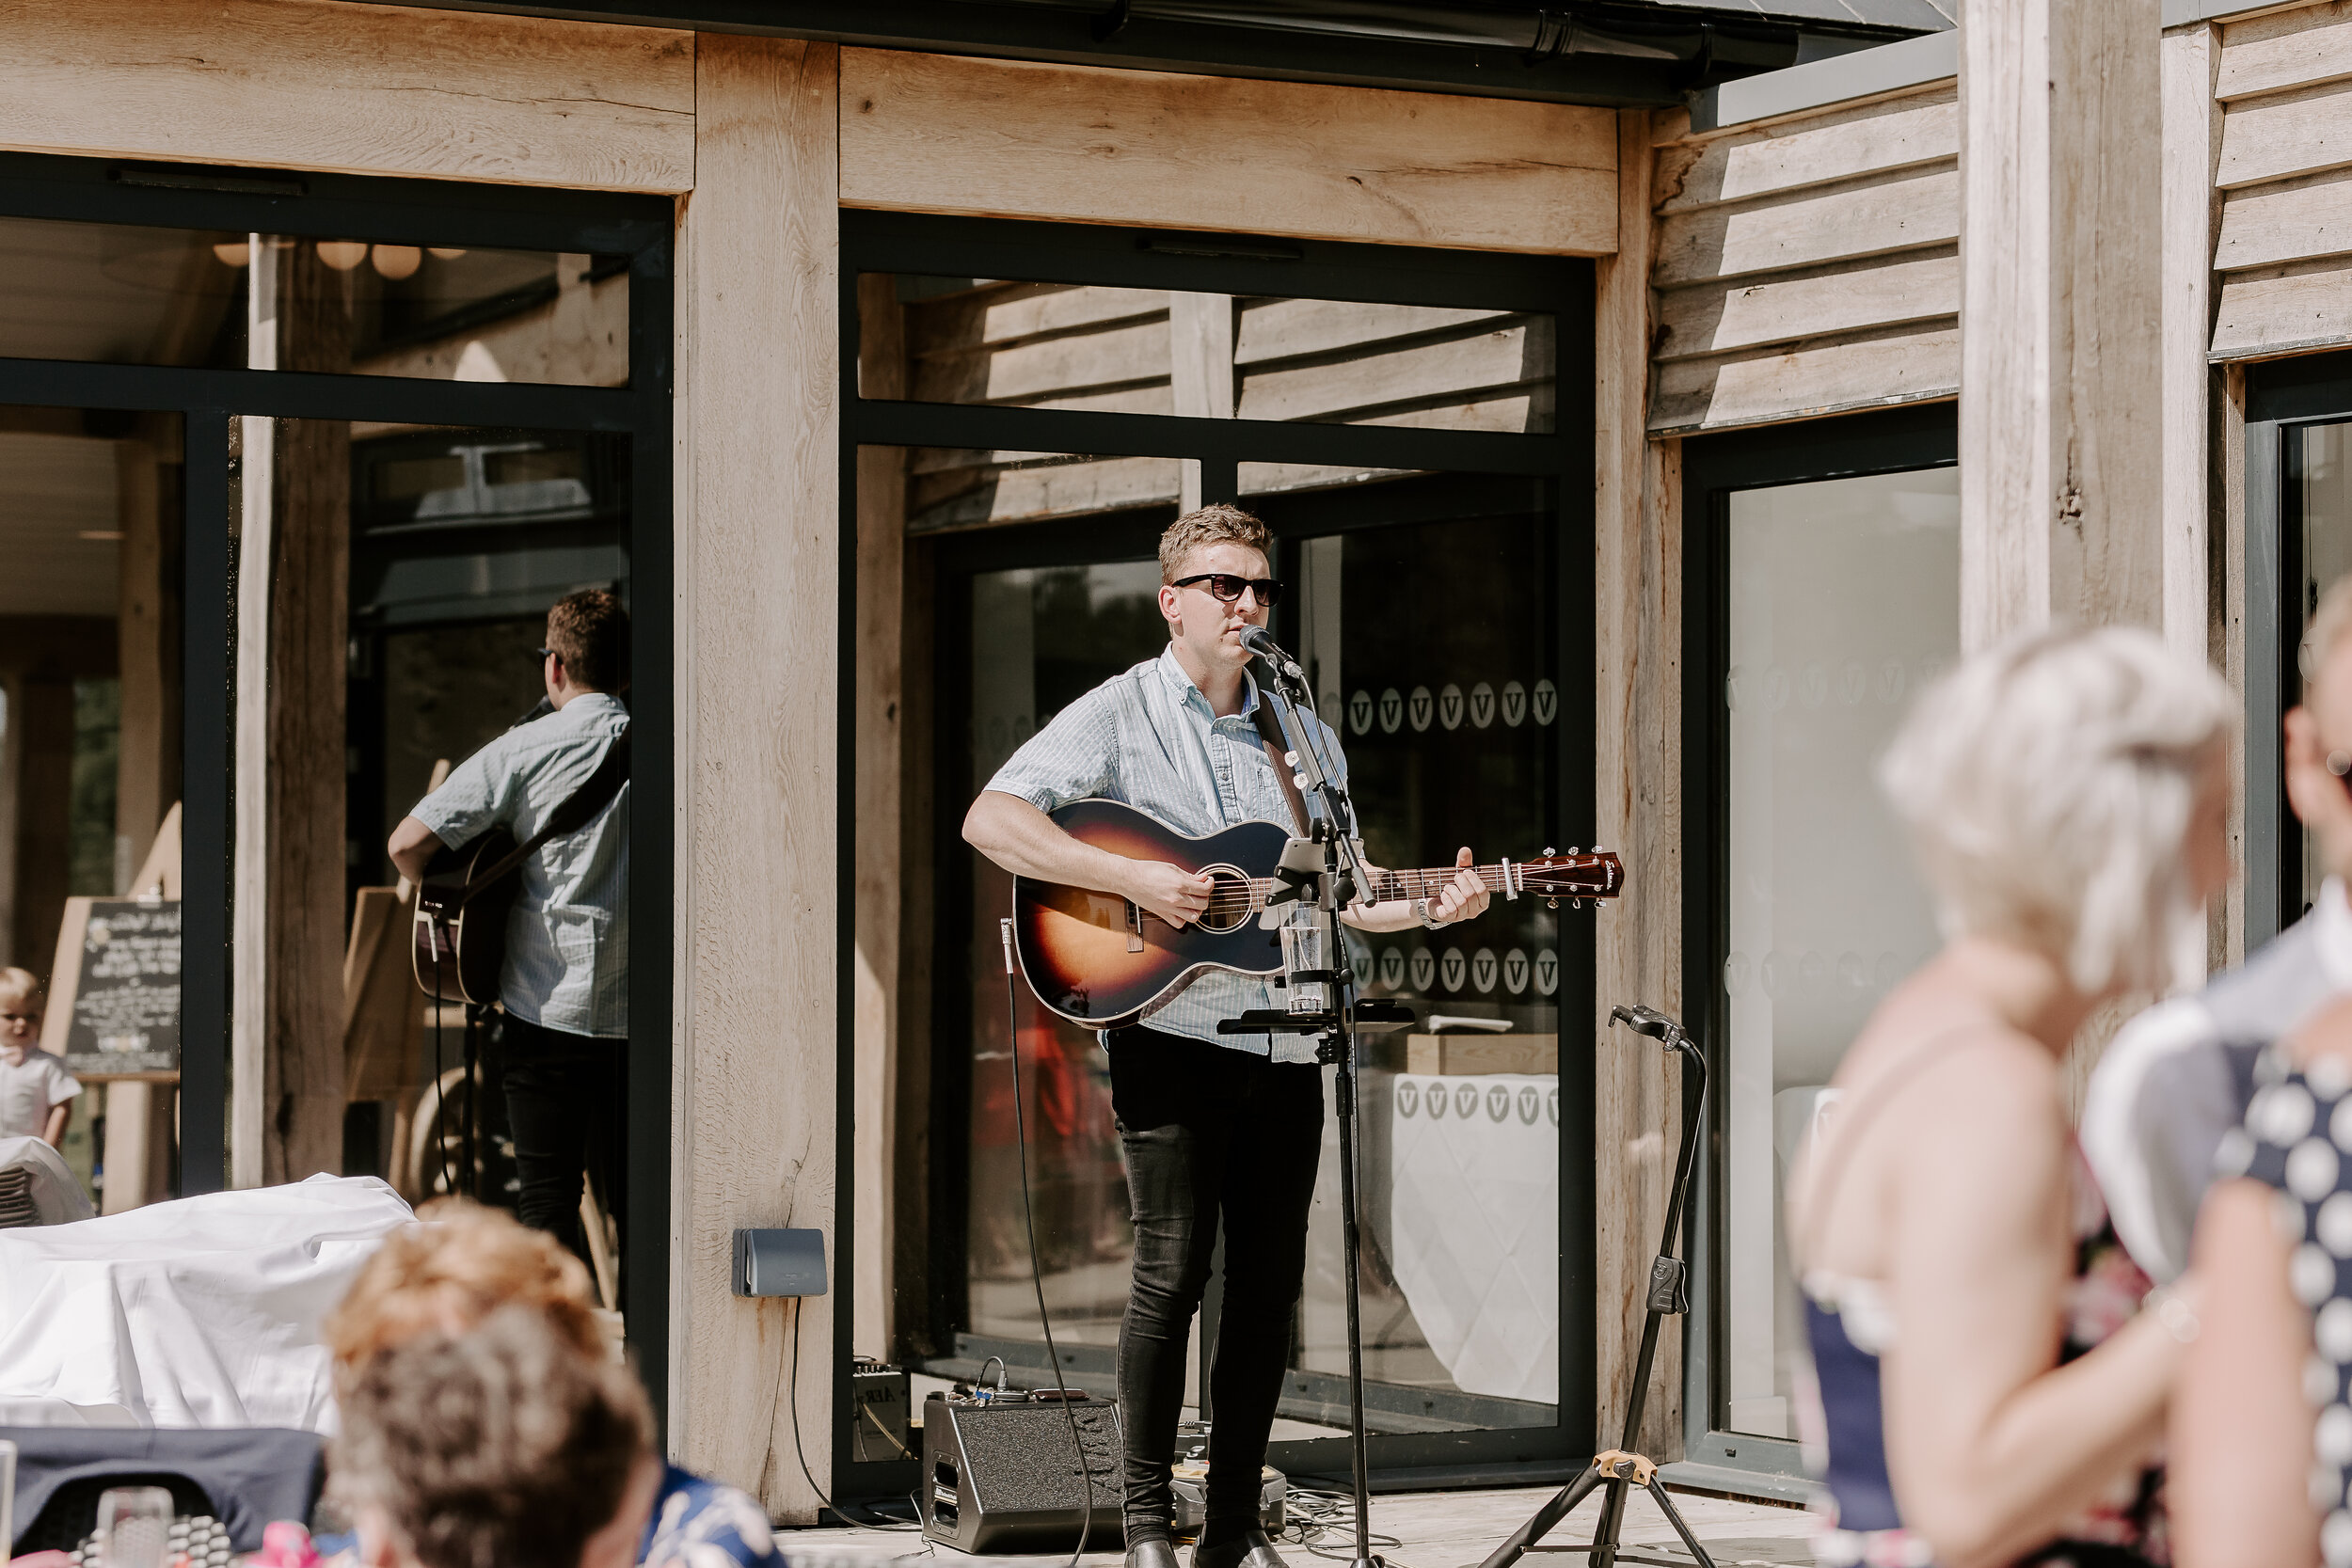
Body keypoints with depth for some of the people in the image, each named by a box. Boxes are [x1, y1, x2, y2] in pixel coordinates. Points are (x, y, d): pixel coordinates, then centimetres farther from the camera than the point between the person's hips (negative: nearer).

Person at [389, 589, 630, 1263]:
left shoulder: (526, 748, -7)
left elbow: (408, 842, -9)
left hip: (549, 1006, -3)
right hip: (639, 1013, 3)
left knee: (547, 1194, 2)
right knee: (628, 1193, 13)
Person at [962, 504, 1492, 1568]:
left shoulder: (1304, 738, 16)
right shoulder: (1119, 715, -1)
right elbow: (990, 821, -12)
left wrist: (1429, 908, -2)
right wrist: (1134, 880, -19)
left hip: (1283, 1042, 5)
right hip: (1168, 1030, -5)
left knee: (1268, 1281, 4)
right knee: (1172, 1269, -9)